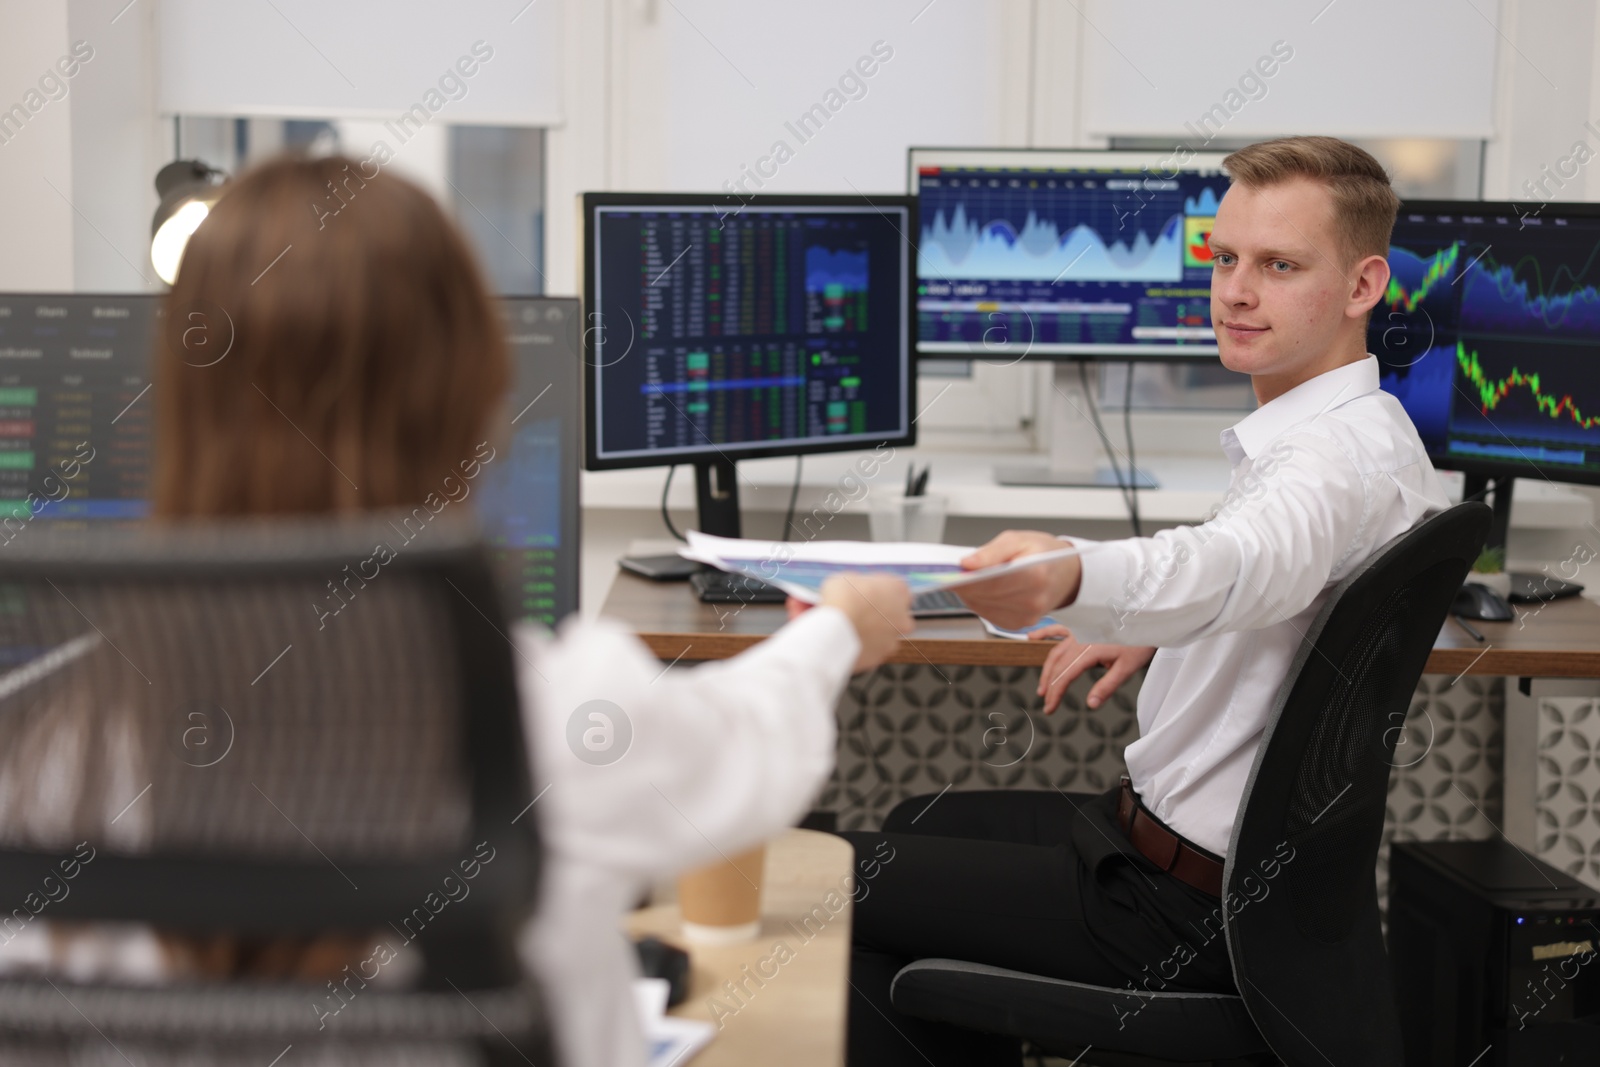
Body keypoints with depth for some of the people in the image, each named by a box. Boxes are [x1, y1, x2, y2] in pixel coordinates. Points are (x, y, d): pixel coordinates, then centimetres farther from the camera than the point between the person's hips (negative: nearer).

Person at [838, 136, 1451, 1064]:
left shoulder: (1353, 451, -25)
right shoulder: (1354, 433, 9)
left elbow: (1240, 562, -48)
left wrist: (1073, 580, -67)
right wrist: (1156, 633, 14)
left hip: (1187, 912, -10)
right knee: (919, 825, 28)